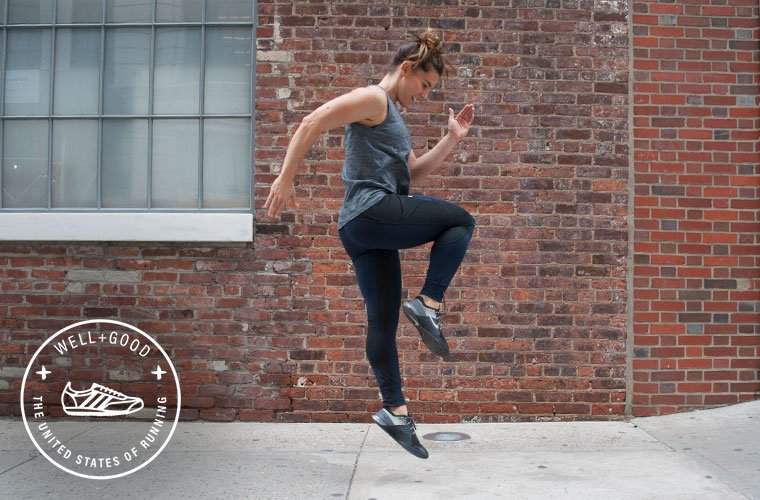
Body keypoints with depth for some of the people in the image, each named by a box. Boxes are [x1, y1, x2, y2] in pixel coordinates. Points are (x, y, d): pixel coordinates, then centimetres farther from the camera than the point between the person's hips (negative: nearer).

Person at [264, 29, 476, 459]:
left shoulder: (393, 116, 27)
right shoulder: (373, 99, -2)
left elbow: (415, 172, 29)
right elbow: (312, 124, -12)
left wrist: (453, 138, 21)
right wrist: (286, 179, -17)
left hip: (365, 229, 9)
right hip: (374, 210, -9)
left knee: (383, 321, 7)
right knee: (461, 221, 3)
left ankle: (395, 410, 11)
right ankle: (428, 303, -8)